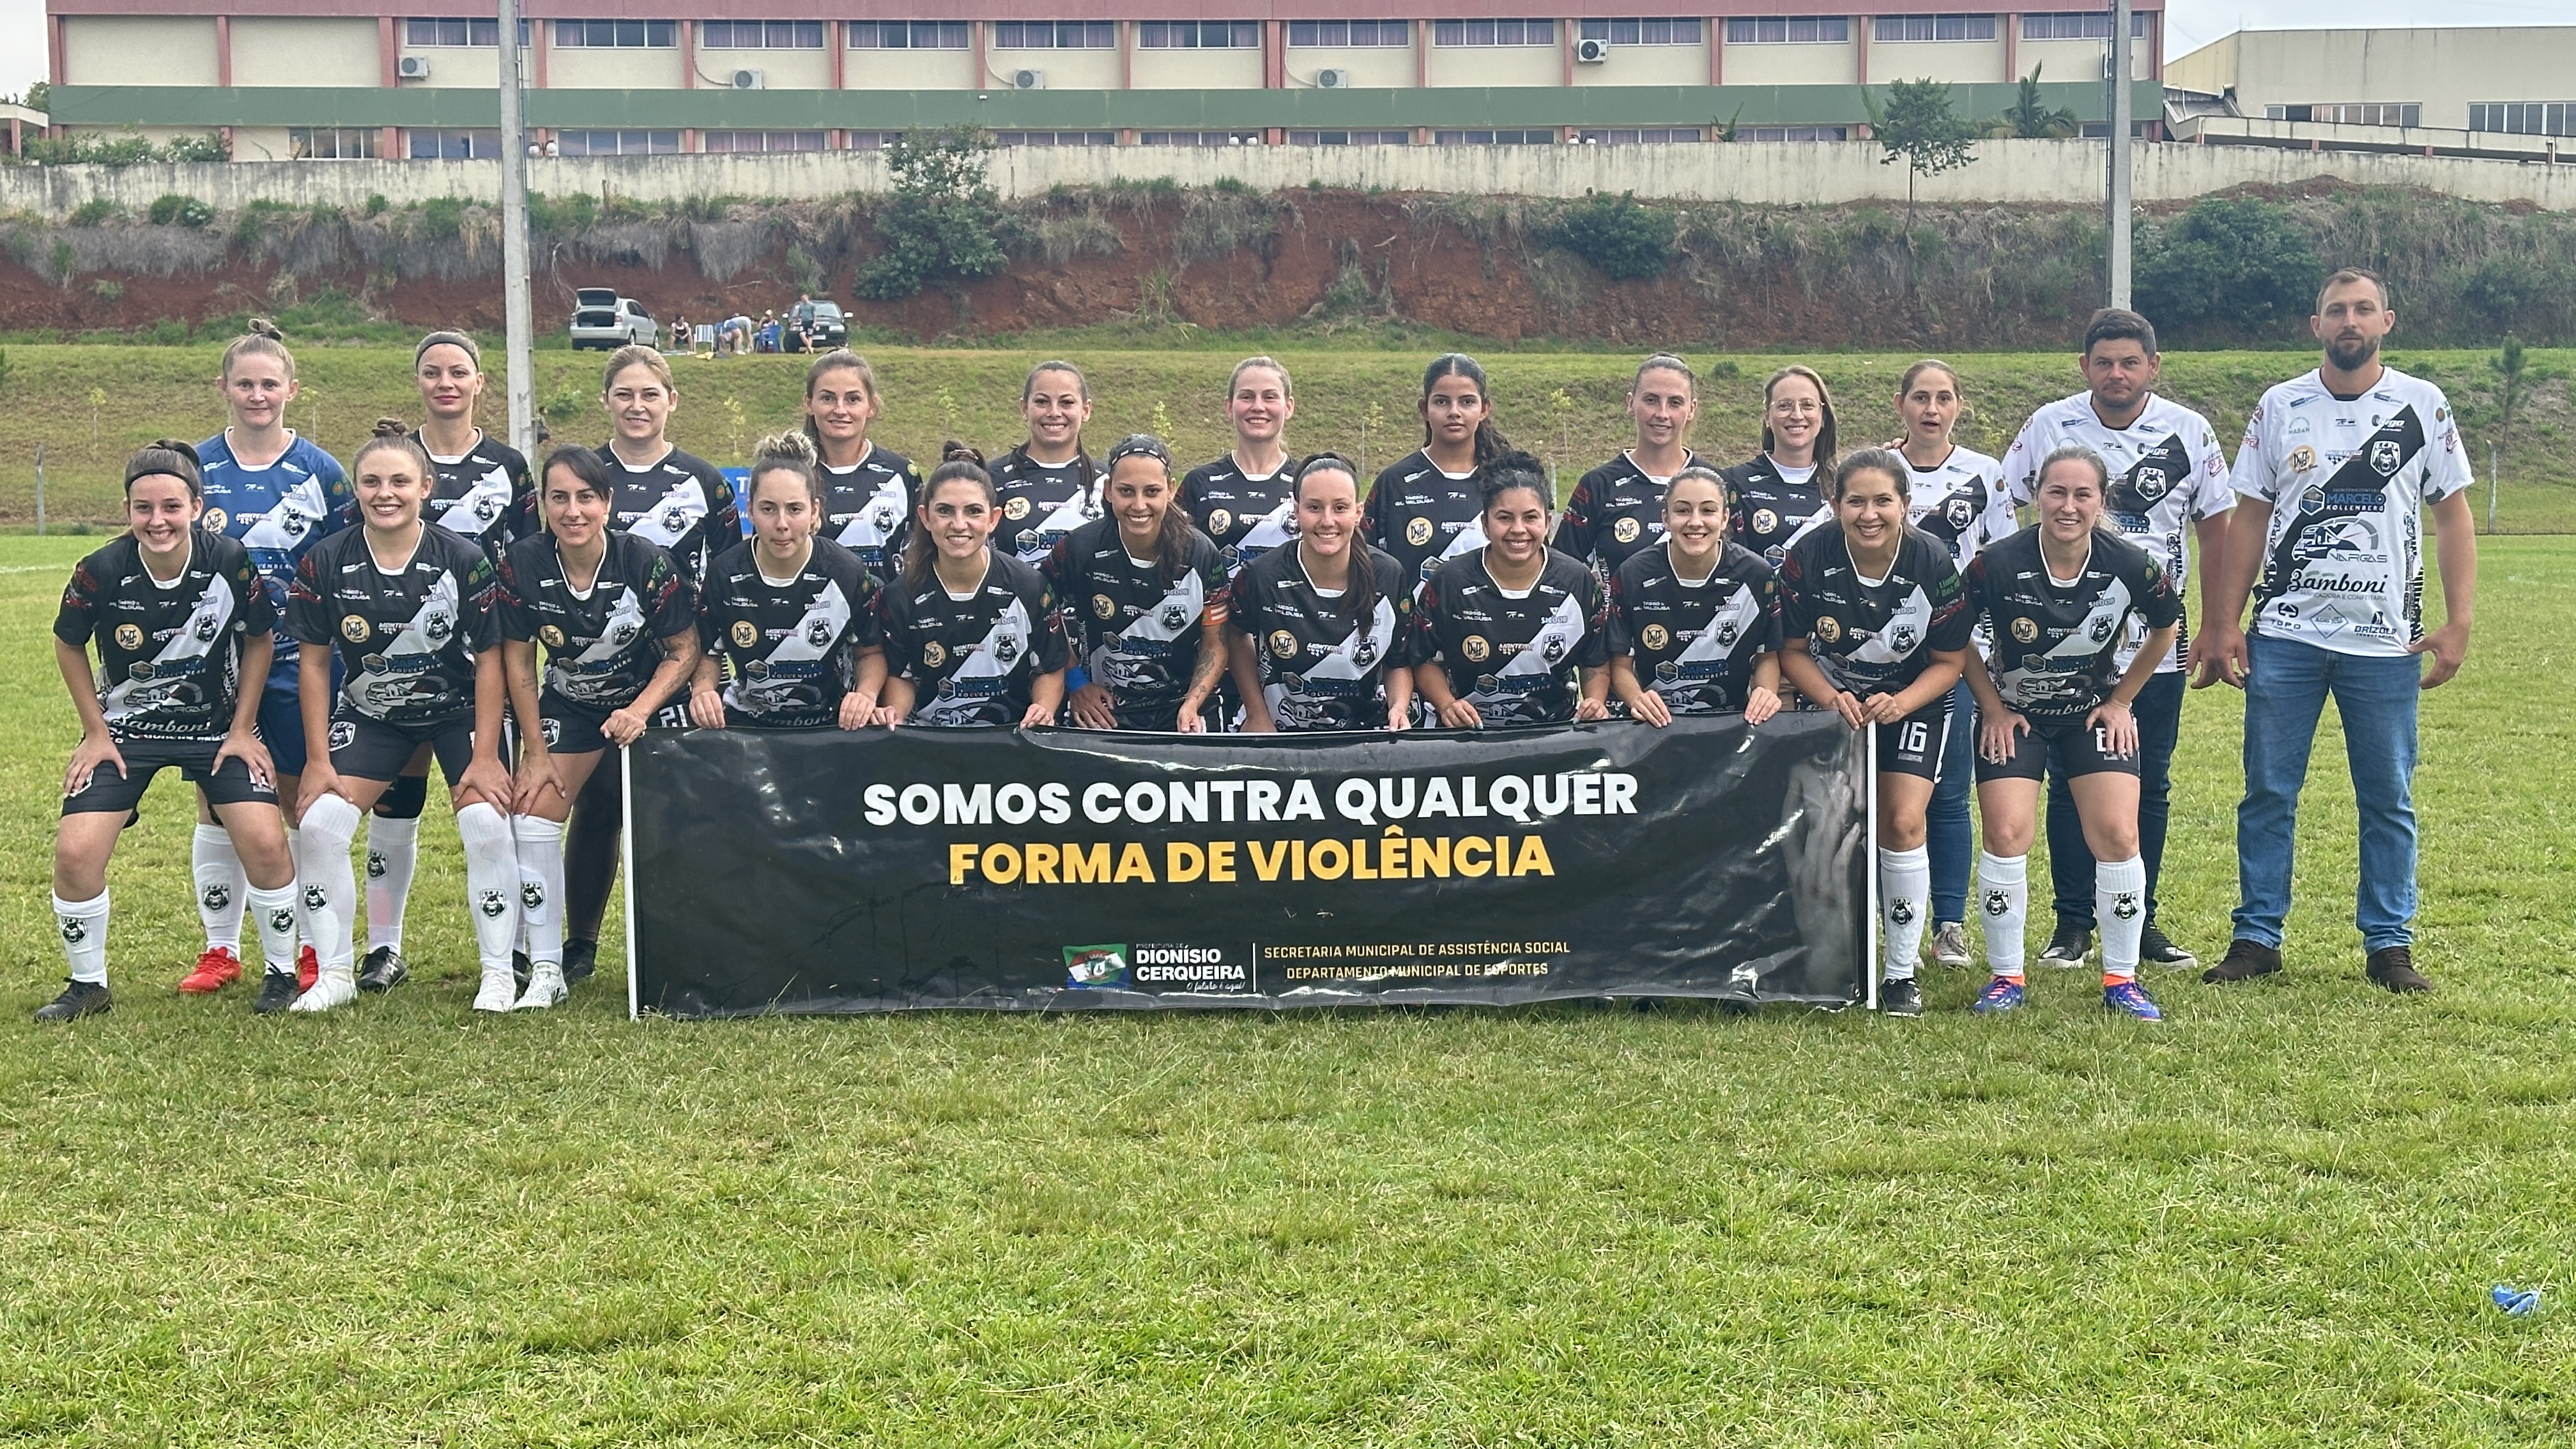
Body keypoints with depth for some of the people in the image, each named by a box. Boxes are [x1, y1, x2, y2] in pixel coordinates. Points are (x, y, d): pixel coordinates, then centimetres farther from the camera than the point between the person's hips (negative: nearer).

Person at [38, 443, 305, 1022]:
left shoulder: (232, 563, -20)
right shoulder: (101, 572, -21)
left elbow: (259, 640, -2)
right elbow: (69, 647, -1)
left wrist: (242, 729, -4)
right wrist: (96, 732, -1)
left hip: (217, 727, 0)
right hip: (124, 730, 0)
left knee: (266, 842, -16)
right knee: (75, 852, -13)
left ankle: (282, 974, 7)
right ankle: (88, 985, 11)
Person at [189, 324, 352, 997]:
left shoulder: (320, 472, 0)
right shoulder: (195, 467, 3)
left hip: (297, 663, -1)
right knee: (217, 804, 6)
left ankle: (316, 951, 14)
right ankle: (221, 951, 17)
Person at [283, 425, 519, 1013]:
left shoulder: (464, 561, -18)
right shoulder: (326, 563, -13)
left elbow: (489, 660, -11)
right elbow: (314, 662, -4)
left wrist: (485, 756, -14)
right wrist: (319, 759, -6)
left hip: (459, 711, -2)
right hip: (370, 714, 2)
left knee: (487, 825, -19)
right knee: (318, 823, -12)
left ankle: (499, 973, -2)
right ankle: (335, 974, 4)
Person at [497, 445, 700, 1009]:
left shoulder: (647, 562, -23)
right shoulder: (523, 564, -17)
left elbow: (684, 651, -15)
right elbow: (517, 660, -7)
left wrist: (639, 711, -28)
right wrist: (536, 750, -6)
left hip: (648, 702, -2)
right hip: (569, 704, 2)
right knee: (532, 812, -13)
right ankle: (546, 969, -6)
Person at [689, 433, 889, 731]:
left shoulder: (847, 573, -5)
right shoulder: (726, 574, -3)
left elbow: (871, 652, 9)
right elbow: (709, 654, 12)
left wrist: (866, 695, -11)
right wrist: (702, 691, -9)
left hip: (830, 726, 0)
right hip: (745, 725, 0)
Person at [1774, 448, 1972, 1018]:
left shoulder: (1933, 563, -21)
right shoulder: (1807, 558, -21)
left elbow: (1949, 661, -9)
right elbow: (1793, 650, -8)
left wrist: (1900, 703, -25)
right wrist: (1832, 699, -24)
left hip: (1912, 700, -1)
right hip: (1833, 699, 1)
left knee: (1903, 822, -13)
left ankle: (1902, 972, -1)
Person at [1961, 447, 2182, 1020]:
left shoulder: (2130, 565, -18)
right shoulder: (1998, 564, -23)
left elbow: (2166, 629, 3)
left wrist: (2121, 700, 2)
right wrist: (1992, 708, -5)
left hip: (2097, 711, 1)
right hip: (2014, 714, -1)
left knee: (2117, 835, -10)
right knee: (2006, 835, -11)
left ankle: (2121, 979, 5)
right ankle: (2006, 977, 4)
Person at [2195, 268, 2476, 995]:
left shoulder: (2423, 407, 3)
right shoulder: (2280, 408, 6)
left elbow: (2453, 516, 4)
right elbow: (2249, 519, 8)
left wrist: (2458, 623, -4)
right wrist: (2225, 624, 1)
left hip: (2386, 641, -1)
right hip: (2285, 635, 1)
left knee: (2389, 798, 4)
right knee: (2268, 791, 3)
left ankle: (2389, 943, 12)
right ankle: (2257, 937, 11)